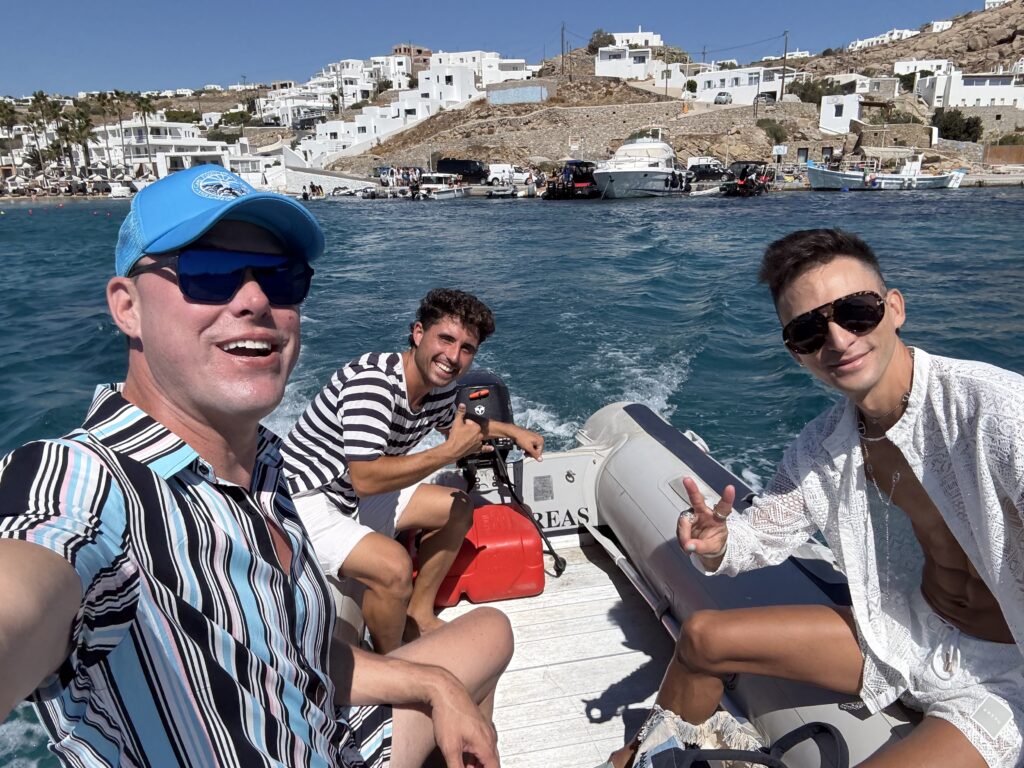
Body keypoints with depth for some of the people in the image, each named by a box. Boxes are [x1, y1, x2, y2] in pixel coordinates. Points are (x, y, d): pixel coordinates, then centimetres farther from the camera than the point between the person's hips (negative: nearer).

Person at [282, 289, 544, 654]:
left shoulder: (441, 386, -1)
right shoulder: (372, 381, -29)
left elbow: (451, 423, 25)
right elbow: (366, 478, -36)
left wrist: (511, 430, 16)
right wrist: (451, 451, -31)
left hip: (354, 497, 10)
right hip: (305, 502, -9)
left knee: (458, 508, 9)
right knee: (394, 567, -30)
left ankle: (419, 616, 19)